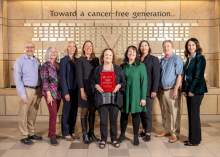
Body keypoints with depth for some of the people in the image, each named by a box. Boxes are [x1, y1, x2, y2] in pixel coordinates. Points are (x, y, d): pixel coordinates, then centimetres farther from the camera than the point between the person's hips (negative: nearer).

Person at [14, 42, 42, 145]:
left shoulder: (37, 61, 10)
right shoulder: (20, 61, -4)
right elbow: (17, 78, -8)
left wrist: (41, 90, 4)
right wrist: (22, 94, -14)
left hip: (37, 90, 5)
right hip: (27, 90, -5)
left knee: (33, 113, 12)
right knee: (24, 114, -1)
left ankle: (31, 133, 22)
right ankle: (24, 136, 7)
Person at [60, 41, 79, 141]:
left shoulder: (77, 60, 11)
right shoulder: (64, 60, -4)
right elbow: (62, 77, -9)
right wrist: (66, 92, -14)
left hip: (76, 90, 5)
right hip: (68, 90, -5)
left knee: (74, 111, 9)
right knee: (67, 112, 2)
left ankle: (72, 131, 21)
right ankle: (66, 133, 14)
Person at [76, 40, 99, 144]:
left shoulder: (96, 60, 11)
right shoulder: (80, 60, 0)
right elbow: (79, 76, -6)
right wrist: (82, 90, -13)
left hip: (94, 89, 4)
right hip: (85, 88, -4)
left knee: (93, 111, 8)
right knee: (84, 111, 2)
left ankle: (91, 132, 18)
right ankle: (85, 134, 8)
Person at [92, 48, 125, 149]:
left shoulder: (118, 69, 9)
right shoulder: (98, 69, 10)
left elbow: (124, 81, 9)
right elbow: (93, 81, 13)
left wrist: (119, 85, -9)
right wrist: (96, 86, -7)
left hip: (114, 98, 0)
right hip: (102, 98, 0)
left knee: (114, 120, 6)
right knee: (103, 120, 2)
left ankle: (114, 139, 19)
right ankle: (103, 140, 15)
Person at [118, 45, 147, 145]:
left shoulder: (141, 66, -3)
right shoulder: (123, 66, 6)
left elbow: (144, 82, -6)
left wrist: (143, 97, -10)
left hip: (136, 94, -2)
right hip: (124, 94, 2)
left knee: (135, 115, 5)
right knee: (124, 115, 9)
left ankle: (136, 137, 19)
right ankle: (122, 134, 25)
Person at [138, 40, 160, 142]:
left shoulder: (154, 59, 0)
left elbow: (156, 76, -5)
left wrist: (154, 90, -12)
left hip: (148, 90, -4)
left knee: (147, 111, -2)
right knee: (141, 111, 8)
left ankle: (148, 133, 8)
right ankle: (144, 129, 22)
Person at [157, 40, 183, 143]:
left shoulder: (177, 59, -5)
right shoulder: (161, 60, 12)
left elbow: (179, 76, -10)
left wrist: (176, 89, -16)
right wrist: (158, 89, 9)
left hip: (172, 90, -6)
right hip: (162, 90, 6)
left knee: (174, 112, 0)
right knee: (164, 112, 14)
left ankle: (174, 133, 9)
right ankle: (166, 130, 27)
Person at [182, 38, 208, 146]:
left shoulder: (200, 58, -8)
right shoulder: (188, 59, 14)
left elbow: (198, 75, -13)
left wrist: (191, 90, -15)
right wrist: (184, 89, 7)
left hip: (196, 90, -7)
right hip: (188, 90, 7)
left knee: (194, 114, -2)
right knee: (190, 114, 10)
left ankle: (195, 140, 9)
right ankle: (191, 137, 20)